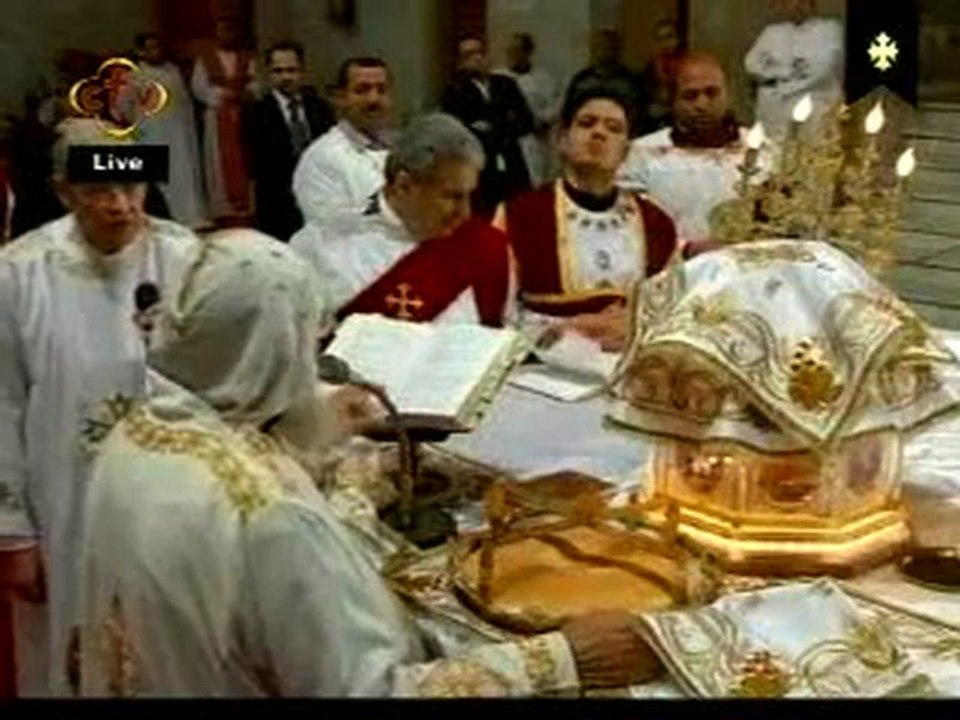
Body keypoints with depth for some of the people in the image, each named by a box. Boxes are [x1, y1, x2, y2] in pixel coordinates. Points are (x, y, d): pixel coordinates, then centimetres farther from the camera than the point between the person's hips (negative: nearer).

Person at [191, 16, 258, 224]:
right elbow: (198, 87, -2)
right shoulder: (205, 58, 6)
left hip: (243, 115, 1)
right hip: (217, 116, -1)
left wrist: (245, 94, -20)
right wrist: (222, 94, -14)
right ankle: (223, 209, -1)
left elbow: (254, 84, 1)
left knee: (243, 160, 1)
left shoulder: (247, 58, 11)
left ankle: (244, 207, 4)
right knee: (220, 161, -2)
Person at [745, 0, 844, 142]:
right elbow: (751, 64, 5)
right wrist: (786, 71, -9)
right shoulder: (772, 32, 16)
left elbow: (826, 68, -2)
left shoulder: (830, 29, 7)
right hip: (777, 113, 3)